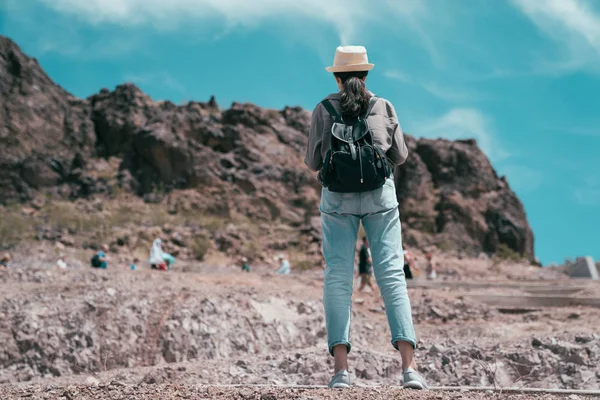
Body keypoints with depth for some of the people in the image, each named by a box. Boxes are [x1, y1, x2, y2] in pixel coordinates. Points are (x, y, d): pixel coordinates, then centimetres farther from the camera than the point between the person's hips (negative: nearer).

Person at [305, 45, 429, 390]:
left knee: (338, 277, 1)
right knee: (392, 274, -1)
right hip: (379, 196, 0)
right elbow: (400, 156, 11)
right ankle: (409, 364, -10)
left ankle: (341, 367, -8)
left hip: (337, 198, 0)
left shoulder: (324, 110, 4)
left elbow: (313, 163, 6)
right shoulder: (384, 107, 6)